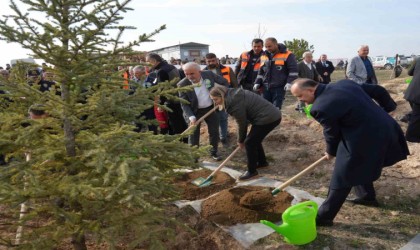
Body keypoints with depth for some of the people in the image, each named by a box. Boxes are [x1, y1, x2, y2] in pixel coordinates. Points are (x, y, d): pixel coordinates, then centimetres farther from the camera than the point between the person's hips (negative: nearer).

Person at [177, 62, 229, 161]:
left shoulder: (209, 74, -15)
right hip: (194, 111, -2)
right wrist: (191, 117, -30)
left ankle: (214, 152, 34)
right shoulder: (182, 84, -21)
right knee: (193, 135, 3)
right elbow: (184, 104, -18)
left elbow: (224, 82, 0)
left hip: (210, 108, 3)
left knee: (214, 131, 12)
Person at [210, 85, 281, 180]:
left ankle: (252, 171, 11)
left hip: (268, 118, -10)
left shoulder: (234, 103, -20)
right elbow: (244, 119, 13)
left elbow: (242, 124, -9)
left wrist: (240, 141, 7)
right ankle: (262, 161, 40)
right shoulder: (235, 94, 9)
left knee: (249, 142, -1)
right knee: (255, 140, 22)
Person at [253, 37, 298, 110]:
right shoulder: (264, 56, 15)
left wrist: (289, 83, -17)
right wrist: (257, 83, 11)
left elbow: (293, 70, -6)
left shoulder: (287, 55, -3)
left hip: (279, 87, -6)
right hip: (266, 88, 6)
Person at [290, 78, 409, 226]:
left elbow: (332, 133, -7)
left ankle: (323, 217, 13)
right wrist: (388, 107, 26)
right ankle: (368, 197, 49)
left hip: (366, 139, -9)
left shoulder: (320, 107, -21)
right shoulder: (344, 83, 4)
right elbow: (378, 91, 11)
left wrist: (331, 152, 13)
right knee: (359, 167, 30)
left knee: (341, 179, 1)